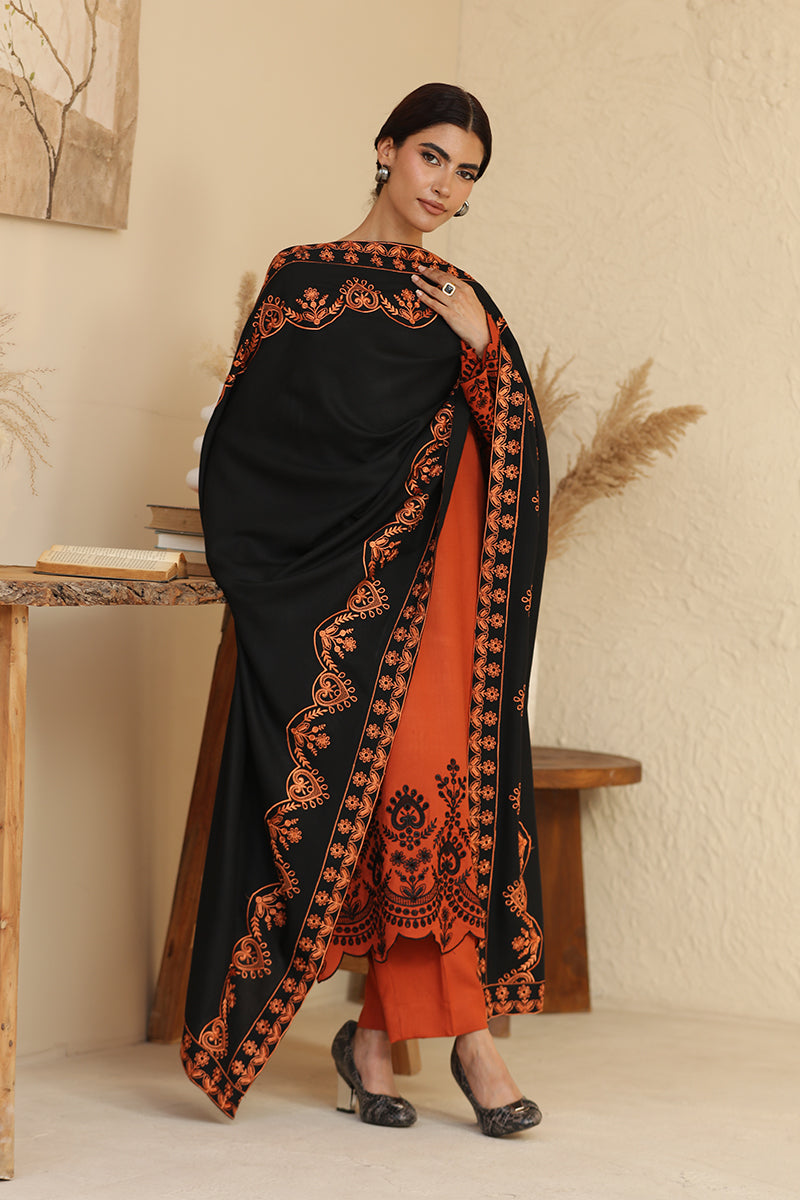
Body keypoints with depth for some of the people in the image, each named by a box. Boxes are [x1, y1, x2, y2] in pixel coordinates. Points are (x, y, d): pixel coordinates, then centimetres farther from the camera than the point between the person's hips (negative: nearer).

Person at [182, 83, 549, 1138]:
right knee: (412, 775, -13)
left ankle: (380, 1031, 0)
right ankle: (466, 1028, -7)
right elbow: (261, 421, -1)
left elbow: (517, 444, 11)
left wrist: (481, 344, -4)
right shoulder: (305, 278, 8)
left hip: (443, 561, 4)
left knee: (422, 780, -6)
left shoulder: (462, 299, 20)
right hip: (344, 564, -4)